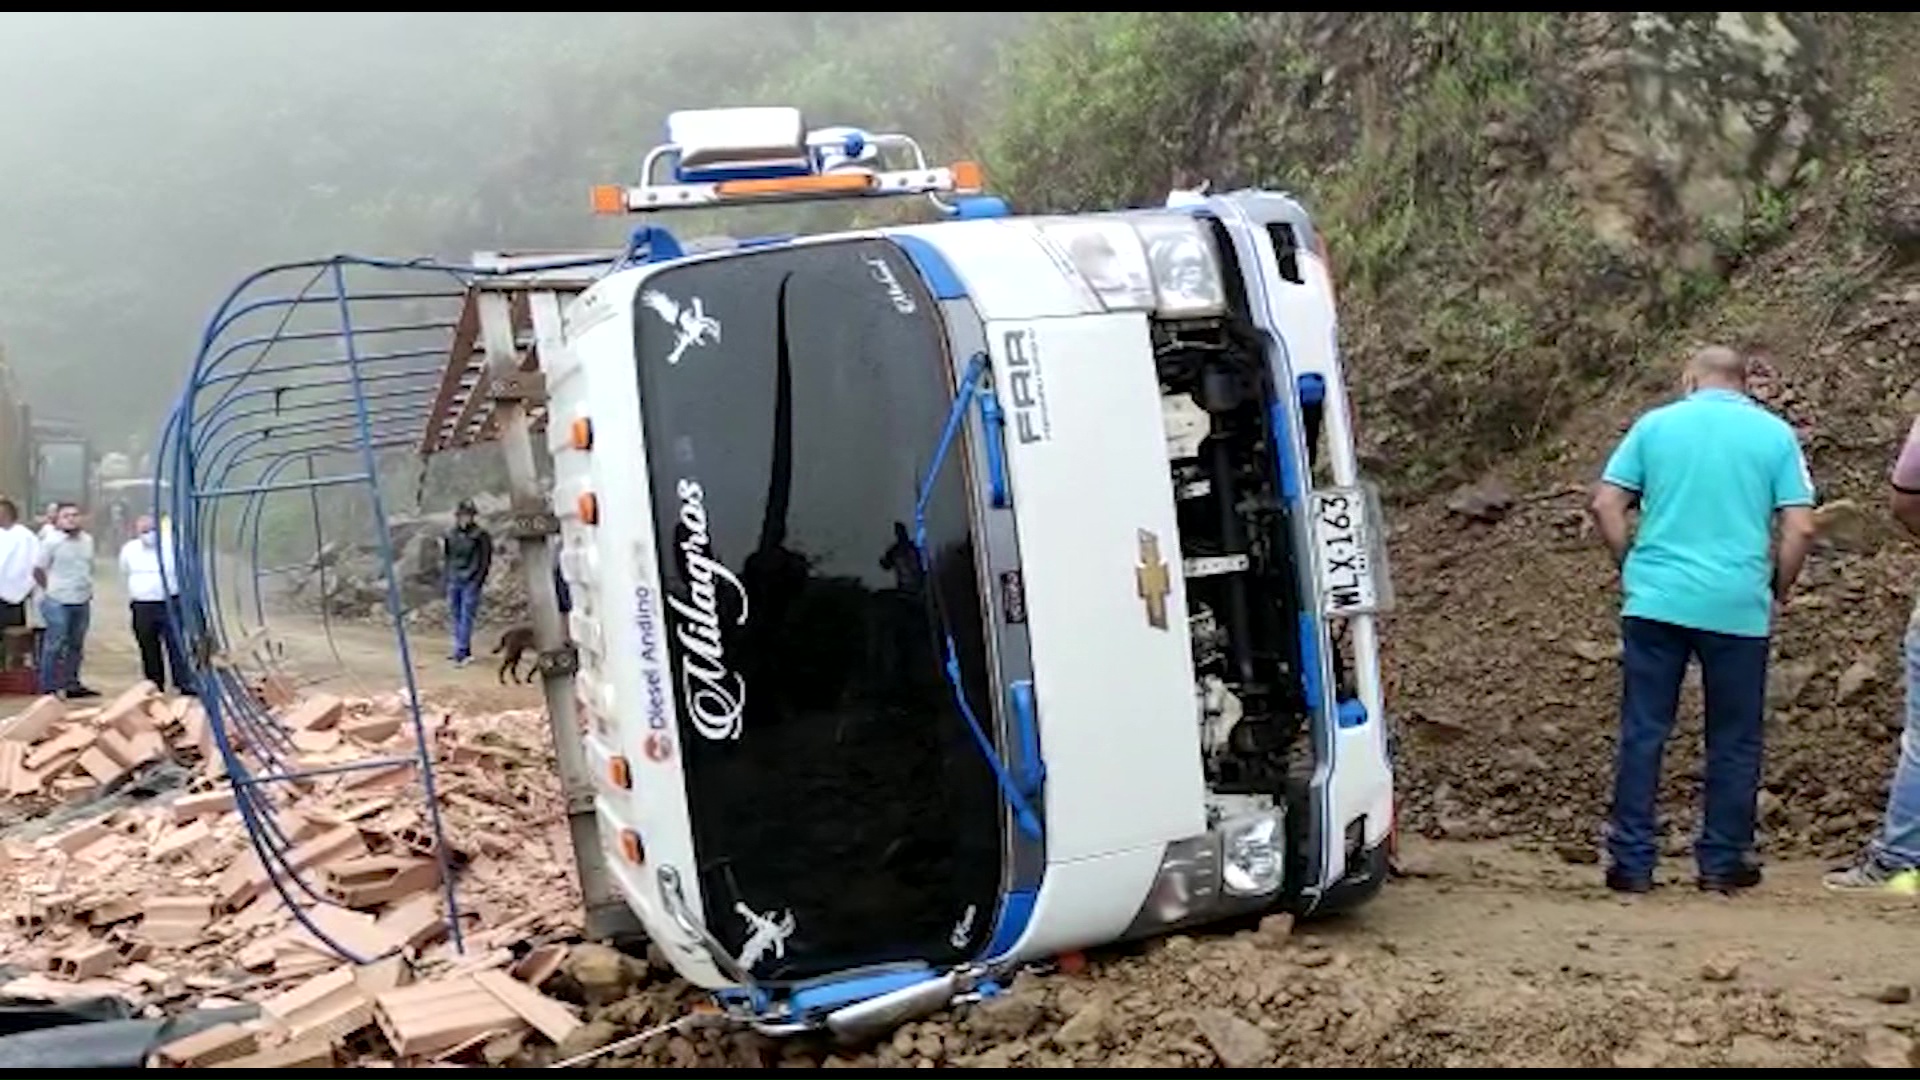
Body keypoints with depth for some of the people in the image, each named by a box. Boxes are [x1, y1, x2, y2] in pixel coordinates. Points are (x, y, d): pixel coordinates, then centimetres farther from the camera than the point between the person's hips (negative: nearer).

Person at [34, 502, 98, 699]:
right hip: (59, 603, -5)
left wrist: (87, 587, 11)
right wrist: (52, 589, 1)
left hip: (82, 601, 5)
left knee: (76, 646, 13)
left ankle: (72, 684, 22)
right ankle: (49, 688, 3)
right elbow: (38, 571, -2)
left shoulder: (88, 540, 7)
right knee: (54, 646, -3)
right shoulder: (52, 542, -8)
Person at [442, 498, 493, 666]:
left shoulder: (480, 535, -4)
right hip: (454, 581, 5)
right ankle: (465, 652, 15)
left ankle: (460, 653, -14)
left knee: (466, 617, -10)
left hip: (471, 583, -5)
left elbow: (485, 560, -4)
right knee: (456, 616, 7)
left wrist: (478, 580, -10)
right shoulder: (451, 534, 9)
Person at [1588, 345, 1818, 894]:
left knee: (1642, 733, 6)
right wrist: (1777, 592, 11)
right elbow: (1801, 528, -2)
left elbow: (1605, 505, 1)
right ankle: (1722, 861, 17)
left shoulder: (1655, 424, 6)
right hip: (1738, 608, 0)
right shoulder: (1774, 434, 4)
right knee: (1734, 741, 11)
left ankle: (1632, 861, 8)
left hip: (1656, 602, 1)